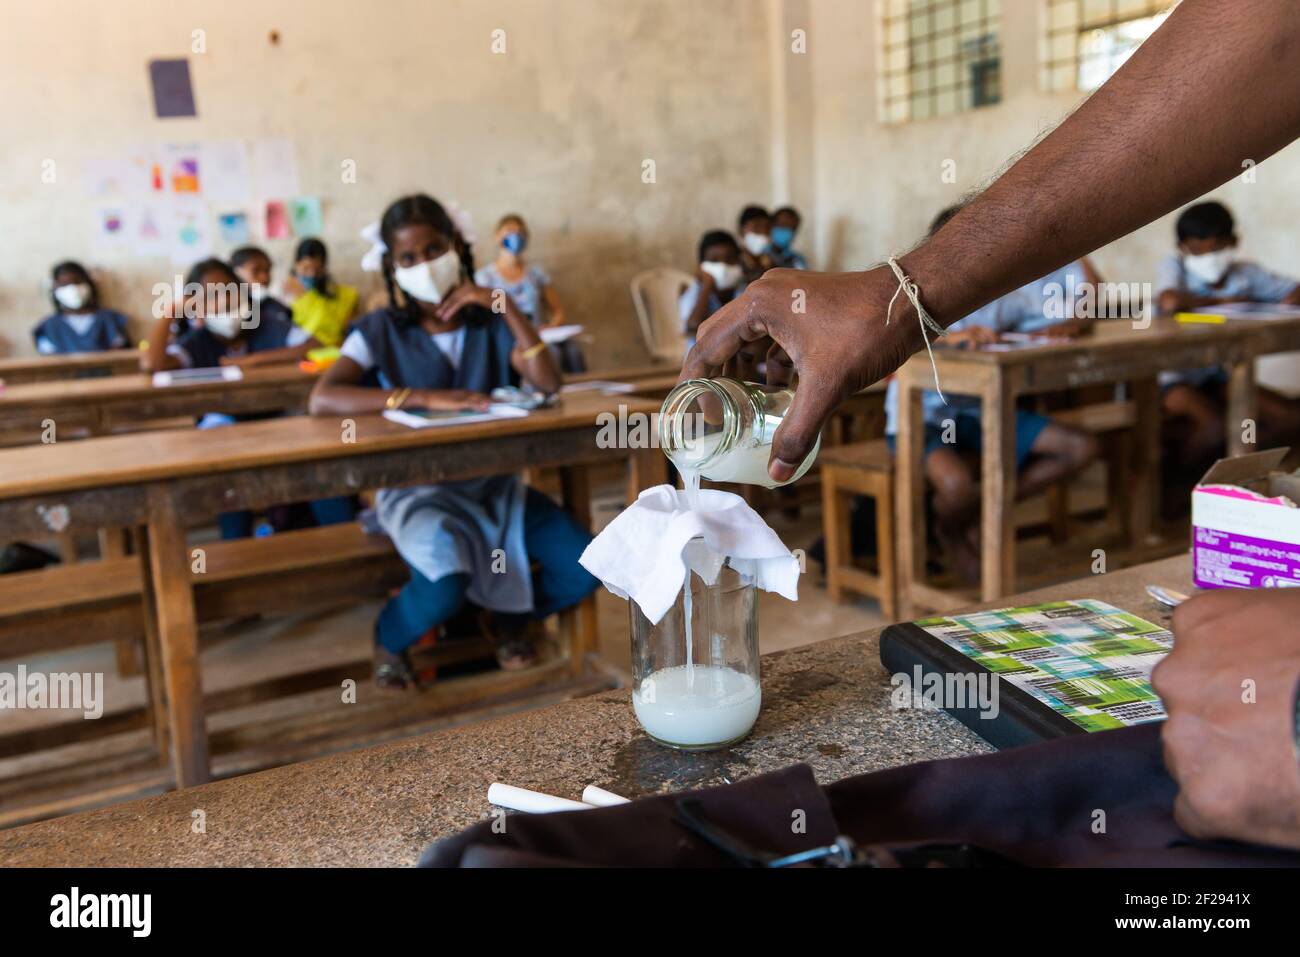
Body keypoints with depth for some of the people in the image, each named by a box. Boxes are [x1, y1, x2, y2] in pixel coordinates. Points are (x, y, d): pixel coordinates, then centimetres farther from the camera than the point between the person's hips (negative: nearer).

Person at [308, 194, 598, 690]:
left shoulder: (490, 322, 3)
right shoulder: (382, 329, -6)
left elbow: (549, 384, -13)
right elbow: (321, 398, -23)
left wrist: (506, 306, -17)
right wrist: (427, 397, -30)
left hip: (494, 482, 4)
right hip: (418, 488, -3)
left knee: (583, 569, -15)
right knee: (445, 587, -32)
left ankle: (508, 618, 19)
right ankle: (390, 636, 6)